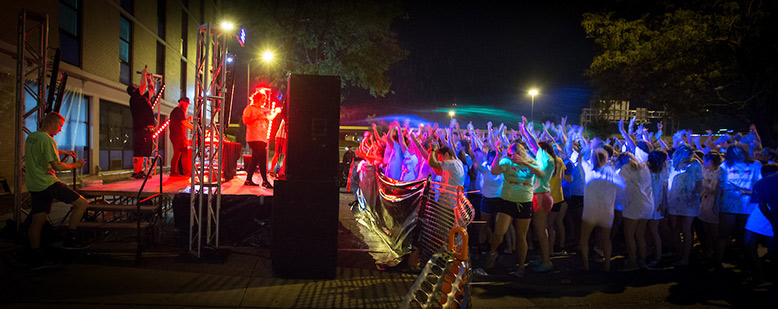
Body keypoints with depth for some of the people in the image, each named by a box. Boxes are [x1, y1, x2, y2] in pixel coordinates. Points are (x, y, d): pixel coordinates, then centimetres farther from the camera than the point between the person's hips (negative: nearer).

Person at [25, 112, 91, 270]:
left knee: (37, 221, 11)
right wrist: (75, 165, -2)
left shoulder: (30, 137, 15)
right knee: (82, 203, -4)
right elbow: (57, 166, -18)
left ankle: (36, 258, 15)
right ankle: (70, 239, -1)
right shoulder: (47, 139, -14)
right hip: (48, 183, -10)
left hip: (33, 185, 10)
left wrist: (63, 152, 35)